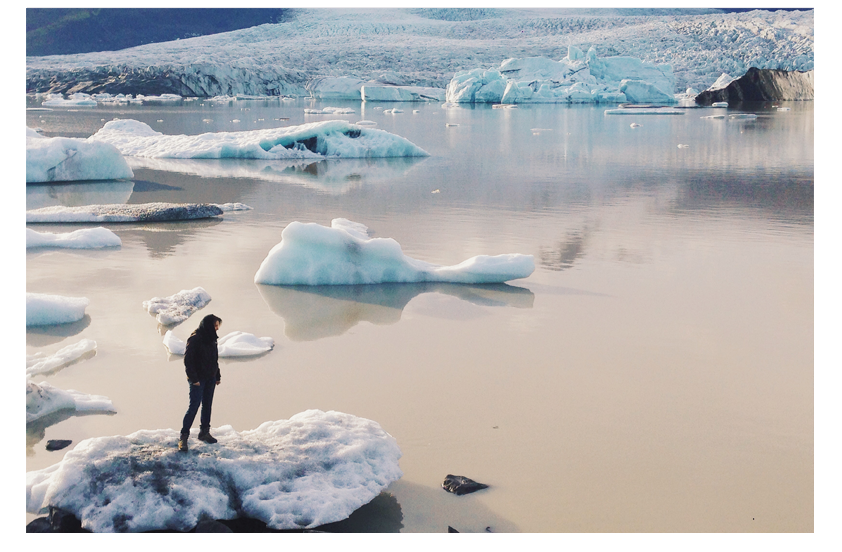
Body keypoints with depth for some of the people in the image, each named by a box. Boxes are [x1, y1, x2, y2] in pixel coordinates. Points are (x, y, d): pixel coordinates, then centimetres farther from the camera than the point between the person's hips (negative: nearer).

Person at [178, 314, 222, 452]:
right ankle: (183, 436, -7)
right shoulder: (195, 339, -14)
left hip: (210, 378, 8)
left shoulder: (211, 339, 11)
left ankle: (204, 432, 23)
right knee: (194, 405, -11)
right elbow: (188, 360, -17)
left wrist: (217, 376, 17)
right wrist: (193, 378, -19)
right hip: (198, 379, -8)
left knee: (207, 405, 12)